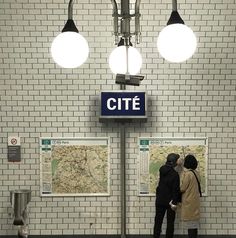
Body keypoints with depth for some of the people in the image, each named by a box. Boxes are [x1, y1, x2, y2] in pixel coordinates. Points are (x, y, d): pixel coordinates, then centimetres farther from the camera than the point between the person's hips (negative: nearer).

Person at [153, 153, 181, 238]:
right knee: (170, 222, 7)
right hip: (170, 201, -5)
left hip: (160, 200, 5)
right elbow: (176, 190, -18)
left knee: (158, 221, 12)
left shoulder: (162, 169, -3)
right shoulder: (175, 174, -19)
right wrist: (174, 202, -14)